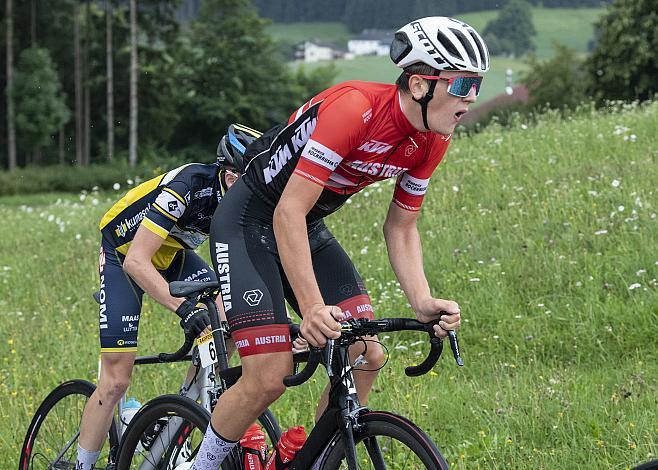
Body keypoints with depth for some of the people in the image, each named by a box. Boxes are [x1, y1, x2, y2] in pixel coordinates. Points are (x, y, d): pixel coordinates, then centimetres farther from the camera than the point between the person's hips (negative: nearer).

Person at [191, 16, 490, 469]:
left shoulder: (433, 140, -7)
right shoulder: (355, 107, -31)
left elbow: (400, 228, 3)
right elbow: (288, 214, -32)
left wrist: (424, 302, -14)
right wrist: (313, 308, -39)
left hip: (309, 229, 8)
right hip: (250, 223, -8)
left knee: (367, 358, -7)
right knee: (268, 379, -16)